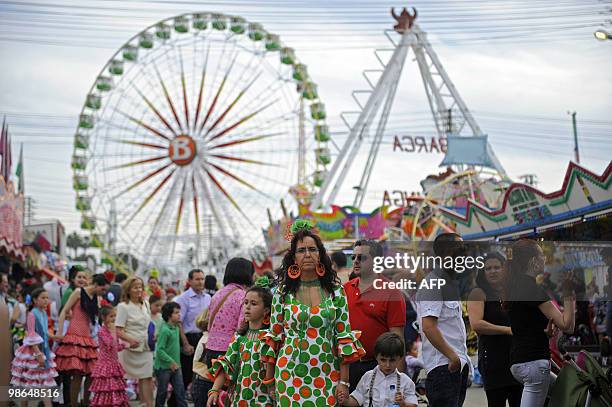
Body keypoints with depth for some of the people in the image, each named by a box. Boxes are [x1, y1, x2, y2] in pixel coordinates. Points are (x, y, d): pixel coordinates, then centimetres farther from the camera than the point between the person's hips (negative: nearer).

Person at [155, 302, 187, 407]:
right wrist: (171, 362, -24)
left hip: (175, 366, 7)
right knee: (162, 392, 7)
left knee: (180, 390, 4)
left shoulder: (176, 328, 6)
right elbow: (160, 350, -22)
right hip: (164, 367, -7)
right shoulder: (164, 330, -19)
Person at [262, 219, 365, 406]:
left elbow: (344, 335, 2)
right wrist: (269, 380, 6)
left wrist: (343, 381, -3)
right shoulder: (283, 291, 2)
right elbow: (274, 337, 6)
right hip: (290, 375, 0)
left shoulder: (335, 290, 2)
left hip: (326, 375, 0)